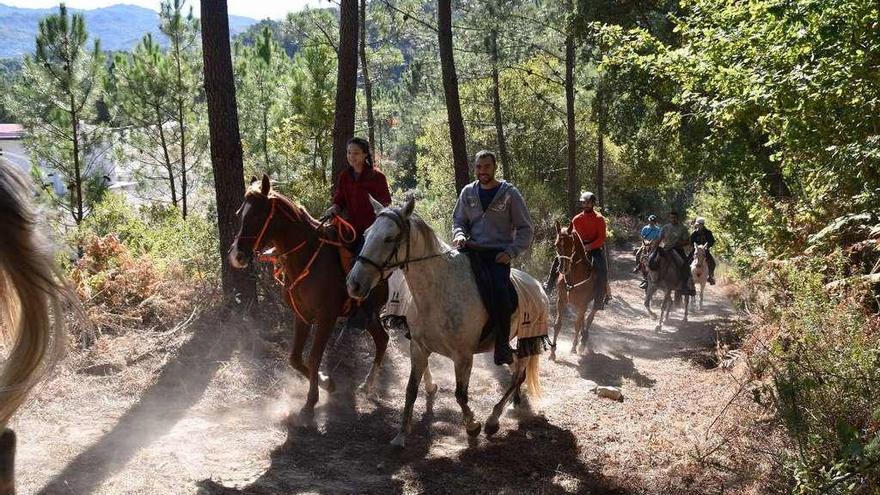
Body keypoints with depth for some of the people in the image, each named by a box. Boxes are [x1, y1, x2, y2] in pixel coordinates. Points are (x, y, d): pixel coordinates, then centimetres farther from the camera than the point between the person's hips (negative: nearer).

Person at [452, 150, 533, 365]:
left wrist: (511, 252, -9)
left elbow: (525, 229, 5)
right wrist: (459, 234, -4)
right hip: (472, 250, 4)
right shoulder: (468, 192, 12)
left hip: (498, 254, -4)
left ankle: (502, 344, -17)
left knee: (499, 290, -28)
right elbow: (458, 220, 20)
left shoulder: (509, 193, 3)